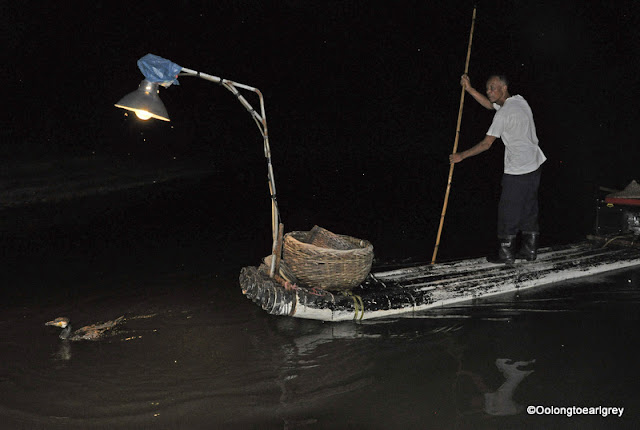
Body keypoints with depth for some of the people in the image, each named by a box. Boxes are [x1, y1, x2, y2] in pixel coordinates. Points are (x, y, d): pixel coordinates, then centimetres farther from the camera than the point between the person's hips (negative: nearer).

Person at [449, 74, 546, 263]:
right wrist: (469, 88, 16)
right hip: (534, 165, 9)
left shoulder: (504, 113, -16)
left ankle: (506, 253, 8)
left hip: (517, 171, -9)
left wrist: (461, 155, -6)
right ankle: (530, 250, 23)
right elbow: (489, 105, 22)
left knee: (508, 212, 1)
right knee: (529, 209, 15)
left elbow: (486, 144, -15)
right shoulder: (520, 100, 10)